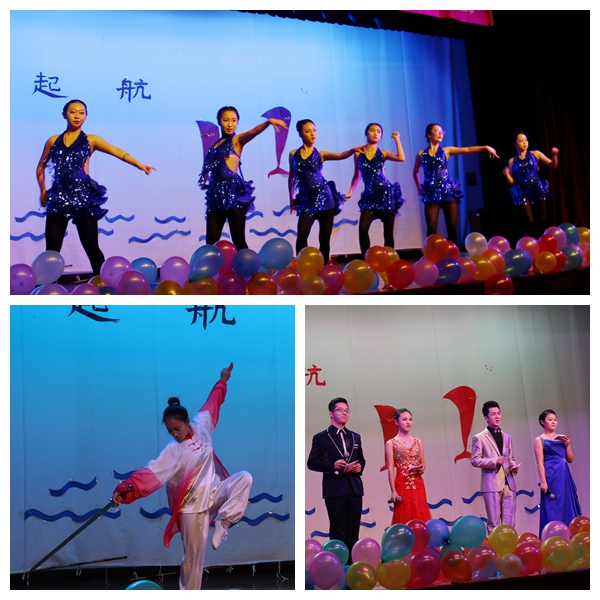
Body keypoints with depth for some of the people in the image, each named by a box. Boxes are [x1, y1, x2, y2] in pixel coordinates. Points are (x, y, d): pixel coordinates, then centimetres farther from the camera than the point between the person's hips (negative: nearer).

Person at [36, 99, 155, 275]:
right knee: (52, 249, 0)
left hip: (83, 198, -2)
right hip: (58, 198, 2)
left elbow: (117, 152, -11)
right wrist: (43, 191, 13)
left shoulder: (90, 140, 4)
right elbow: (41, 166, 23)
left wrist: (140, 165, -24)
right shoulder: (53, 141, 11)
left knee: (91, 247, 1)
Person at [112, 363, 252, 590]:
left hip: (215, 491, 5)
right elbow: (151, 473, -28)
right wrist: (125, 490, -41)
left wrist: (223, 381, 19)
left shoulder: (201, 426, -5)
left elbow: (212, 403, 11)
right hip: (193, 504, -5)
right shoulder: (173, 451, -17)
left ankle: (221, 525, -11)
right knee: (194, 555, 1)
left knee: (244, 478, -17)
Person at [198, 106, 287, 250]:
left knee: (239, 241, -5)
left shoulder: (237, 140, 3)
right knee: (211, 242, 5)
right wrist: (205, 182, 8)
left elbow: (253, 132, -17)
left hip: (233, 192, -6)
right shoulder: (216, 144, 18)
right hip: (216, 194, 6)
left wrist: (269, 121, -35)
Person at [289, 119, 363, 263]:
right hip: (306, 200, 0)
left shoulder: (321, 154, 6)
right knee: (302, 234, -18)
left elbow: (341, 156, -10)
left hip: (324, 198, 0)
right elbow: (291, 177, 17)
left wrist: (353, 150, -29)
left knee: (325, 238, 1)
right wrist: (291, 199, 16)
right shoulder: (293, 154, 9)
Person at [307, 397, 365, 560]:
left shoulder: (355, 437, 16)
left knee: (353, 532, 7)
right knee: (338, 533, 0)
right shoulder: (321, 437, 0)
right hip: (335, 490, -5)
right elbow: (311, 463, -3)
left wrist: (360, 466, -1)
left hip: (355, 490, 5)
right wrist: (333, 465, -17)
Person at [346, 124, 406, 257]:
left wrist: (396, 139, -4)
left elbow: (401, 158, -12)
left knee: (388, 232, 1)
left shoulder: (383, 153, 5)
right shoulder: (358, 154, 7)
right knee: (362, 228, -17)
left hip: (386, 194, 0)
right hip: (370, 196, 0)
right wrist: (350, 192, 10)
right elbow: (356, 175, 17)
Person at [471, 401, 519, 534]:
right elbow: (474, 460, -6)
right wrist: (494, 461, -17)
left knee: (509, 522, 6)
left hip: (509, 483, 5)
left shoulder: (507, 437, 18)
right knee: (494, 522, -1)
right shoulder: (479, 438, -1)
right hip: (492, 484, -5)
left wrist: (514, 466, 0)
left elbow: (511, 458, 22)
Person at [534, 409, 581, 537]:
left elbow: (570, 459, 14)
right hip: (551, 477, -6)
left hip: (565, 477, 6)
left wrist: (567, 445, -1)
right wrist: (543, 482, -16)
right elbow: (540, 462, -8)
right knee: (553, 509, -5)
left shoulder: (562, 437, 15)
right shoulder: (540, 440, 0)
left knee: (568, 506, 6)